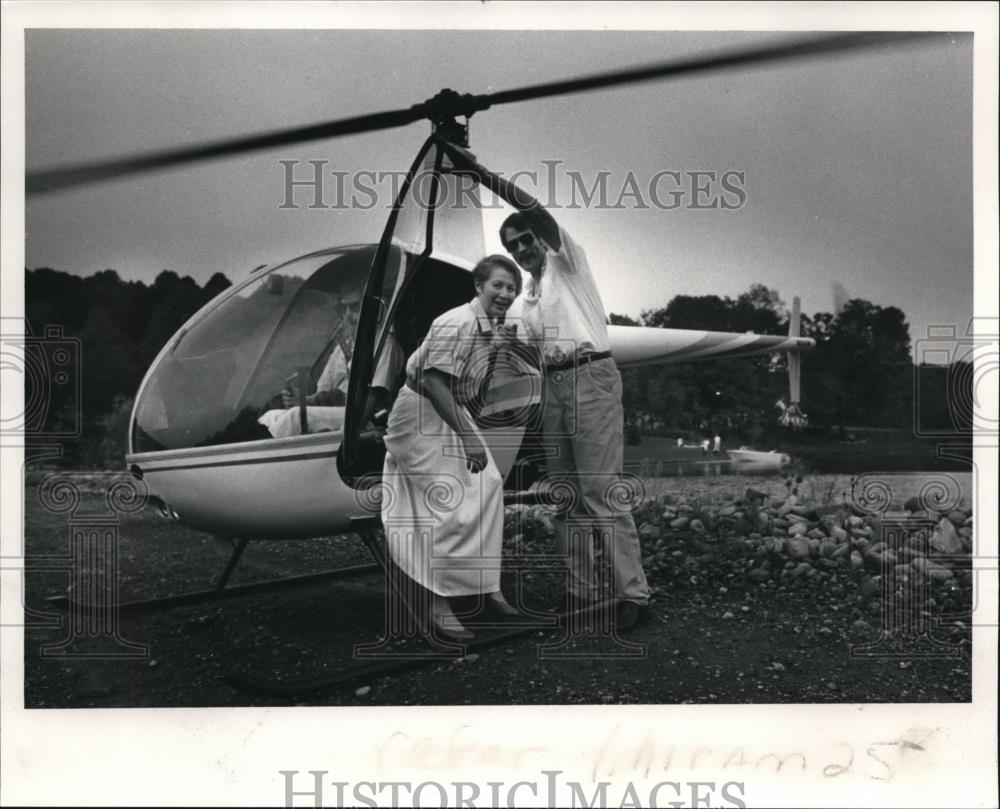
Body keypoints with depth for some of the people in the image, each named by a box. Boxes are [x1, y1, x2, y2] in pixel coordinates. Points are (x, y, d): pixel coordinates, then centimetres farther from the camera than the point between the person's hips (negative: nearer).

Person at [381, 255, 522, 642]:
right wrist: (467, 436, -30)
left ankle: (486, 587, 20)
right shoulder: (457, 324, -25)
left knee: (487, 484, 9)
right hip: (421, 412, -10)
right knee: (450, 504, -14)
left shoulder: (494, 327, 6)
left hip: (452, 411, 10)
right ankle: (439, 606, -6)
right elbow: (433, 382, -30)